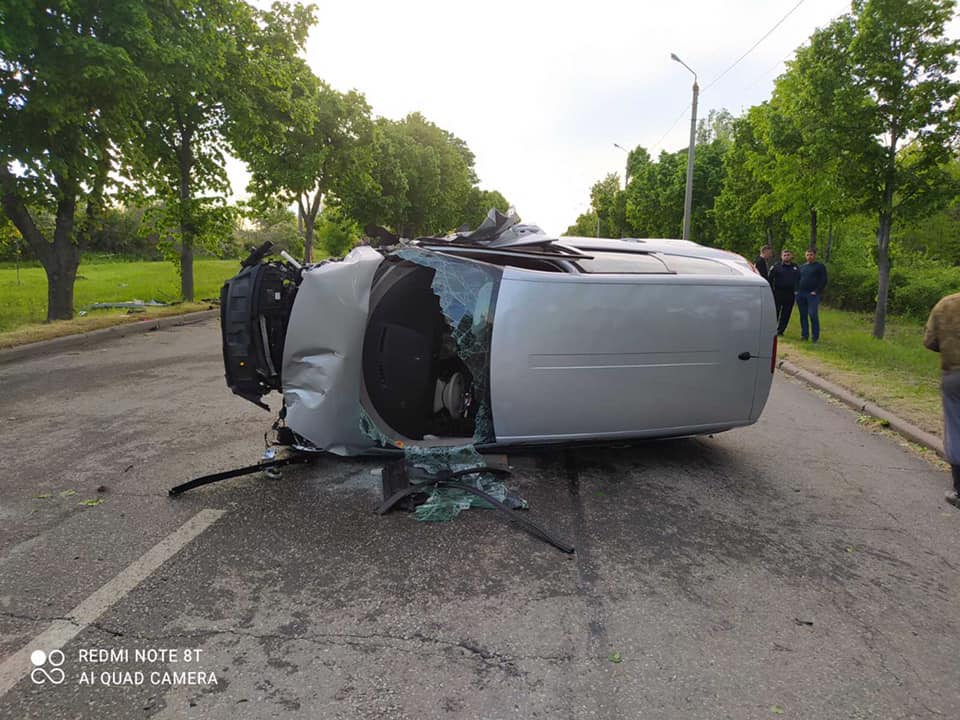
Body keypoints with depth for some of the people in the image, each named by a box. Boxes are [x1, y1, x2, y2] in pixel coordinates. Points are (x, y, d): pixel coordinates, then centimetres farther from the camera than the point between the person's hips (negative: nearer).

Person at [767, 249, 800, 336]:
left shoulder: (796, 268, 12)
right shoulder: (776, 267, 2)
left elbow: (800, 280, 19)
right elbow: (769, 279, 1)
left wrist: (797, 290, 10)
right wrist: (772, 291, -4)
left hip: (790, 294, 3)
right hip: (778, 293, -3)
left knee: (786, 314, 5)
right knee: (775, 312, -3)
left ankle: (780, 330, 12)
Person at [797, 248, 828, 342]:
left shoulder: (820, 266, 3)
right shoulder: (801, 267, 19)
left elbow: (824, 281, -3)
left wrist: (816, 291, -12)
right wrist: (797, 290, 8)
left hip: (812, 294, -5)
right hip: (801, 294, 5)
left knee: (813, 314, -12)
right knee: (803, 315, 6)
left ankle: (815, 337, -7)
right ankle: (804, 334, 13)